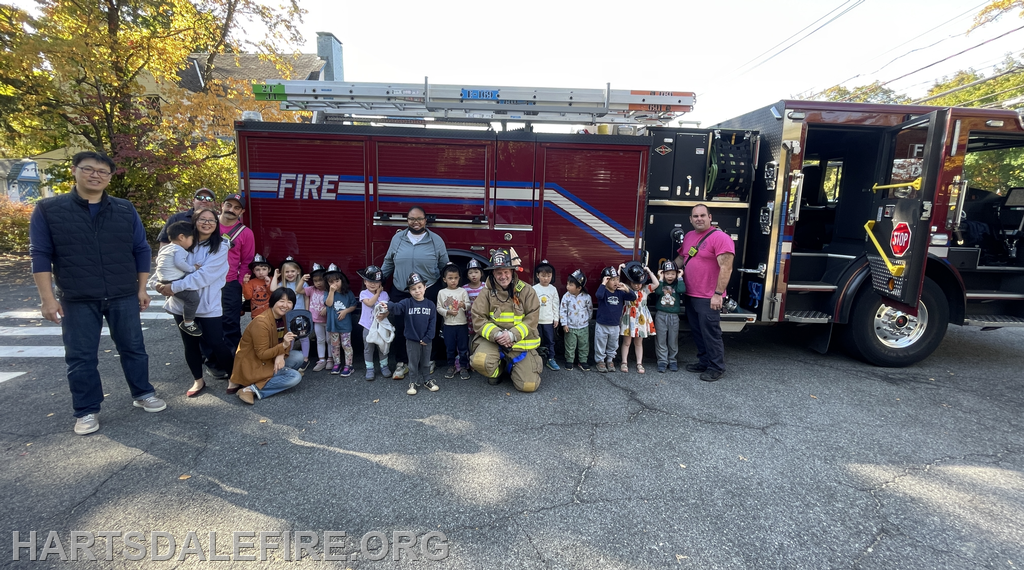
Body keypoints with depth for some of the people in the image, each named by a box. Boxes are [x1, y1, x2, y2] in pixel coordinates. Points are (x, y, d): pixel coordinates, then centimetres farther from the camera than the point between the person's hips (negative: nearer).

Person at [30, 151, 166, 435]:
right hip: (76, 301, -1)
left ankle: (143, 394, 27)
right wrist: (48, 298, -7)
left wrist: (142, 289, 3)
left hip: (123, 297, 1)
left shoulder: (125, 210, 4)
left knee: (133, 348, 11)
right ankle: (86, 411, 20)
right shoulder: (48, 209, -1)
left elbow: (141, 250, 7)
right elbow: (41, 255, -2)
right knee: (80, 357, 6)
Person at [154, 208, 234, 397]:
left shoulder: (220, 247, -7)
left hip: (208, 304, -4)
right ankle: (198, 380, 28)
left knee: (216, 343, -5)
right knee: (190, 343, 12)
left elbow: (205, 275, -17)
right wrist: (161, 283, -14)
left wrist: (175, 287, -19)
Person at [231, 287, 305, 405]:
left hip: (269, 359, 8)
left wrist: (281, 355, -19)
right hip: (252, 366, -8)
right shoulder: (261, 322, -25)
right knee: (295, 377, -18)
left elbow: (284, 342, 2)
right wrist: (283, 345, -36)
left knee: (298, 357, -9)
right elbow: (261, 354, -22)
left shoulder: (282, 318, 1)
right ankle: (253, 389, -17)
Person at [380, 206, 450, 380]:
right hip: (400, 293, 2)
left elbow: (444, 268, 6)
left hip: (428, 293, -1)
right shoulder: (397, 238, 5)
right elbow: (388, 263, 13)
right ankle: (401, 364, 16)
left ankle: (429, 360, 26)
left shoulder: (436, 240, 0)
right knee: (400, 328, 2)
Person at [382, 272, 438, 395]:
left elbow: (433, 323, -4)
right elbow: (397, 307, -28)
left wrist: (427, 338, -9)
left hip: (426, 340, 1)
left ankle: (427, 380, 32)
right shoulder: (407, 303, -8)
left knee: (425, 362, 17)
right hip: (412, 339, -1)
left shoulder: (430, 305, -3)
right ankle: (413, 382, 24)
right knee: (413, 363, 11)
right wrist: (389, 306, -51)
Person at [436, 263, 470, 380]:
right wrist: (448, 312, -14)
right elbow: (439, 308, 1)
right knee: (450, 347, 10)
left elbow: (468, 305, -4)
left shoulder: (463, 291, 0)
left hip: (462, 324, -1)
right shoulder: (442, 292, 2)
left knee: (463, 347, 5)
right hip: (448, 325, 1)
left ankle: (463, 367, 17)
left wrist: (464, 305, -26)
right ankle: (451, 366, 25)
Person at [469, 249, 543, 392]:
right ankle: (497, 370, 8)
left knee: (528, 385, -5)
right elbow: (478, 319, -7)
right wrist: (496, 334, -23)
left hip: (521, 341, 0)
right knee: (479, 361, -31)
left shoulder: (527, 291, -3)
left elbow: (531, 319, -8)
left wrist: (512, 335, -22)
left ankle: (534, 363, 32)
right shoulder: (487, 293, -2)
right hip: (493, 339, 0)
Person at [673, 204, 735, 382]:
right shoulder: (688, 236, 11)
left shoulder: (720, 237, -14)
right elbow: (680, 258, 23)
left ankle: (717, 368, 15)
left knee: (711, 334, 1)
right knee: (697, 332, 17)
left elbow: (726, 268, -19)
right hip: (689, 295, 8)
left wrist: (718, 294, -23)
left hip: (708, 298, -8)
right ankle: (703, 362, 30)